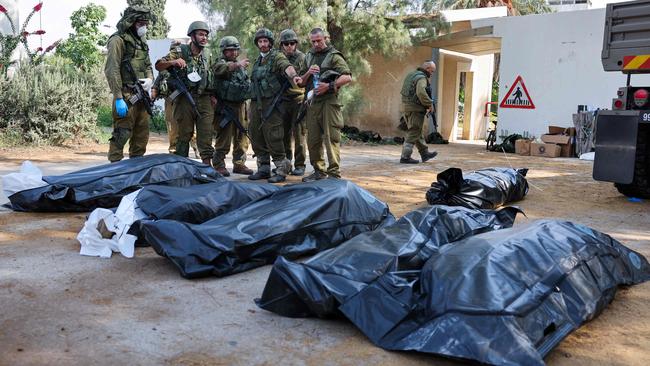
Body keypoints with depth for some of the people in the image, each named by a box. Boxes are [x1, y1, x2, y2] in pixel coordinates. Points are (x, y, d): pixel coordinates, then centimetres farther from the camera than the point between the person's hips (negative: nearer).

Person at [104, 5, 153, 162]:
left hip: (141, 95, 8)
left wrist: (149, 79, 2)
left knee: (142, 136, 12)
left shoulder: (141, 41, 17)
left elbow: (148, 65, 25)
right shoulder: (118, 40, -8)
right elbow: (111, 70, -14)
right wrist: (118, 99, -20)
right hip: (126, 96, -8)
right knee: (122, 135, -8)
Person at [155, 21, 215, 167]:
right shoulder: (180, 51, -1)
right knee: (184, 134, 2)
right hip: (185, 99, -4)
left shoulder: (205, 56, 14)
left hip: (204, 100, 4)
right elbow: (158, 66, -4)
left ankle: (207, 164, -1)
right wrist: (173, 62, -23)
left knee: (206, 133, -3)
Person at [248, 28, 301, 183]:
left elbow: (287, 66, -26)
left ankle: (281, 170, -4)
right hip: (256, 103, 8)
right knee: (257, 137, 9)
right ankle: (263, 169, 19)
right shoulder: (257, 61, 20)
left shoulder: (277, 57, -4)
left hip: (270, 104, -8)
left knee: (273, 138, -11)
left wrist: (293, 75, -48)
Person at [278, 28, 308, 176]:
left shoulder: (302, 58, -2)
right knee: (284, 133, 8)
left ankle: (299, 165, 3)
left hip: (298, 99, -4)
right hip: (283, 101, 4)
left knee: (299, 133, -4)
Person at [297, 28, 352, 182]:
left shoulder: (334, 56, 0)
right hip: (313, 101, 7)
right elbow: (301, 82, 21)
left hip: (329, 101, -6)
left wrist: (329, 85, -17)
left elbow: (348, 77, -9)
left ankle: (334, 173, -6)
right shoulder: (309, 57, 19)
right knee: (313, 139, 8)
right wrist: (308, 73, 0)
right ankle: (319, 171, 18)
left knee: (331, 138, -9)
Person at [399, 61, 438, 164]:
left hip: (406, 106, 10)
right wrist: (429, 104, -17)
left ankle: (425, 153, 27)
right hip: (415, 109, -10)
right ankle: (405, 157, -4)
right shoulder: (421, 78, -13)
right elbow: (421, 92, -30)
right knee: (413, 133, -5)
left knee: (417, 132, 17)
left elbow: (403, 91, 20)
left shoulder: (411, 75, 17)